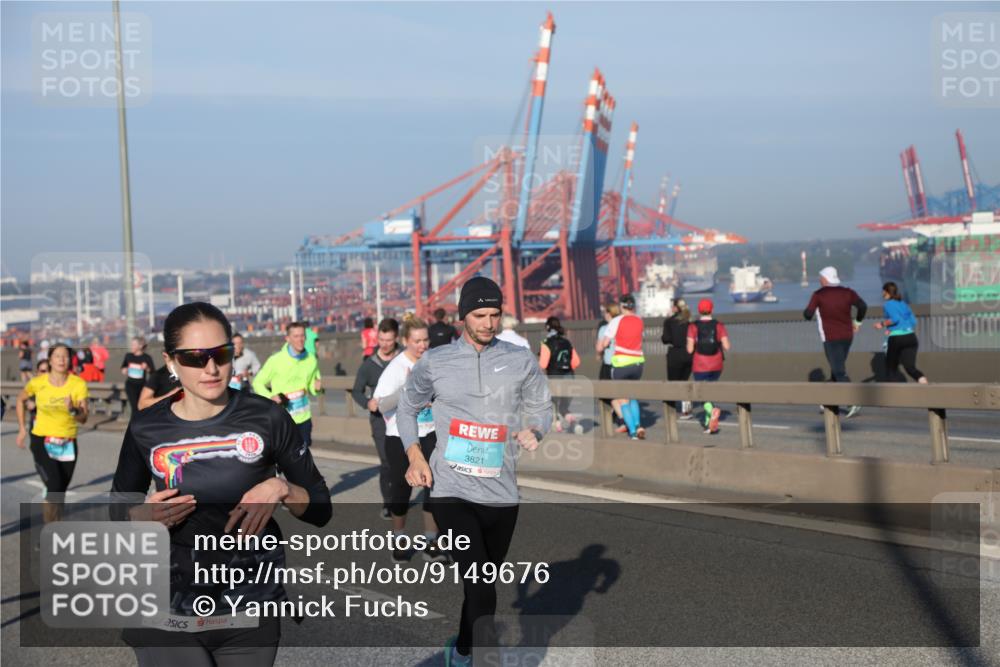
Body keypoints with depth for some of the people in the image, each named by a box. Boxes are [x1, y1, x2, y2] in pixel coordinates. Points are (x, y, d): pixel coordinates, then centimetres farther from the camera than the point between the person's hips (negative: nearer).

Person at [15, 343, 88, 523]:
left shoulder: (79, 384, -9)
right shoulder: (37, 383, -9)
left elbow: (83, 419, -12)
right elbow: (21, 400, 12)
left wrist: (73, 410, -33)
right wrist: (22, 428, 9)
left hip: (68, 444, 2)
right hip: (42, 441, -2)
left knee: (60, 492, 10)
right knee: (54, 487, -19)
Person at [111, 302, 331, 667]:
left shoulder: (267, 418, -7)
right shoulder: (146, 428, -5)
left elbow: (320, 509, 0)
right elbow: (118, 510, 11)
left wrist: (281, 489, -18)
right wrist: (140, 517, -10)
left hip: (251, 612, 1)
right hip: (166, 616, 0)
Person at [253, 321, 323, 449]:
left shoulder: (311, 360, -1)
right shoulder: (276, 360, -12)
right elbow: (257, 382, -3)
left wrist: (316, 387, -13)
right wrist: (270, 397, -21)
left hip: (303, 417, 4)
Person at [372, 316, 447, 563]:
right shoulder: (396, 367, -15)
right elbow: (382, 405, -25)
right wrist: (406, 389, -39)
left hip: (431, 433, 3)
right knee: (401, 489, 8)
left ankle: (431, 543, 8)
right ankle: (399, 541, 27)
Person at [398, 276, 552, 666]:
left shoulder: (521, 361, 3)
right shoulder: (434, 363, 2)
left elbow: (541, 407, 12)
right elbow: (407, 408, 16)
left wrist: (534, 430, -11)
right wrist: (415, 455, 1)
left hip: (501, 493, 3)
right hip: (451, 491, -3)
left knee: (481, 583, 16)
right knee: (481, 586, -20)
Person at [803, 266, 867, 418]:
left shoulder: (819, 295, -6)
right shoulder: (847, 292, 5)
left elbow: (808, 314, -10)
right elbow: (862, 306, -5)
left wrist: (806, 312, 13)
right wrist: (857, 322, 9)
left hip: (831, 338, -5)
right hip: (847, 336, 5)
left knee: (839, 372, -7)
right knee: (837, 367, 20)